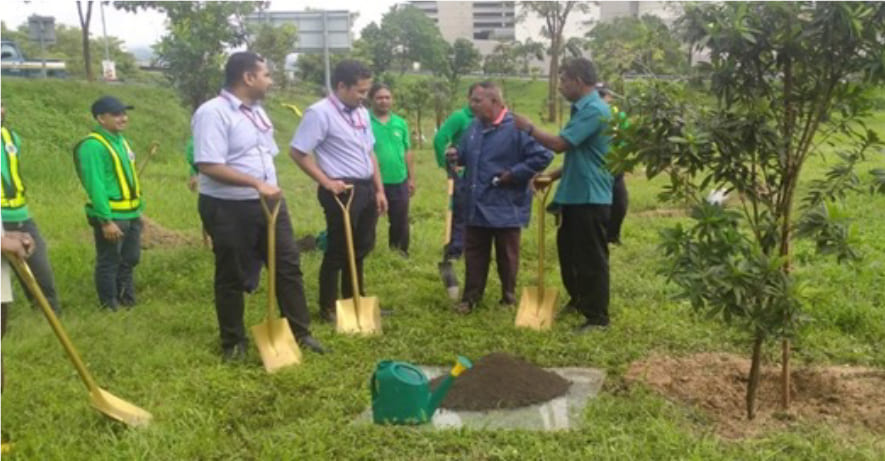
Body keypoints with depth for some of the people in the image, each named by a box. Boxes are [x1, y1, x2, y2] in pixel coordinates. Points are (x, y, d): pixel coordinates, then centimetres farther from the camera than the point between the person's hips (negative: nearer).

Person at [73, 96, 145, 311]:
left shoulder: (120, 140, 11)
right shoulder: (93, 145, -17)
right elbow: (95, 186, -22)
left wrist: (139, 207, 16)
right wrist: (106, 220, -25)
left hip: (131, 214, 9)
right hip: (111, 217, -9)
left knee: (130, 259, 19)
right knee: (109, 262, 3)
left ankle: (127, 300, 33)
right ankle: (110, 306, 15)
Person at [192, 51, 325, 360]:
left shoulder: (257, 110, 11)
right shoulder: (213, 112, -17)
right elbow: (208, 166, -26)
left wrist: (270, 189, 14)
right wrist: (256, 184, -28)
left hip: (268, 203, 8)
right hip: (228, 209, -8)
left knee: (288, 266, 10)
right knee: (232, 278, 6)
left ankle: (299, 332, 22)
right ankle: (233, 342, 22)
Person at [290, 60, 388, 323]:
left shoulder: (361, 113, 12)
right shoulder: (320, 113, -13)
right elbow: (298, 152, -14)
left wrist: (379, 190, 14)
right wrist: (327, 182, -15)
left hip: (365, 188, 8)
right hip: (342, 191, -8)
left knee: (361, 248, 16)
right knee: (338, 250, 1)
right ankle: (328, 308, 15)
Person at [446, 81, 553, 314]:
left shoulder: (516, 128, -16)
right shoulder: (474, 127, 8)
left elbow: (543, 156, -19)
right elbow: (466, 154, 22)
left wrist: (514, 174, -19)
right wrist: (457, 156, -3)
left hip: (505, 207, -6)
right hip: (476, 205, 6)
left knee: (506, 255, 8)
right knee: (474, 253, 12)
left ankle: (509, 298, 23)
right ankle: (470, 297, 22)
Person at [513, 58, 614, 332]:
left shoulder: (594, 111, -20)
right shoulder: (583, 109, 13)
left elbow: (559, 144, -24)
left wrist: (529, 128, -10)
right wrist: (552, 177, 13)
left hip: (590, 198, -10)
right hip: (575, 195, 10)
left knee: (592, 258, -2)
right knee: (568, 250, 20)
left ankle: (598, 317, 8)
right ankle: (578, 300, 37)